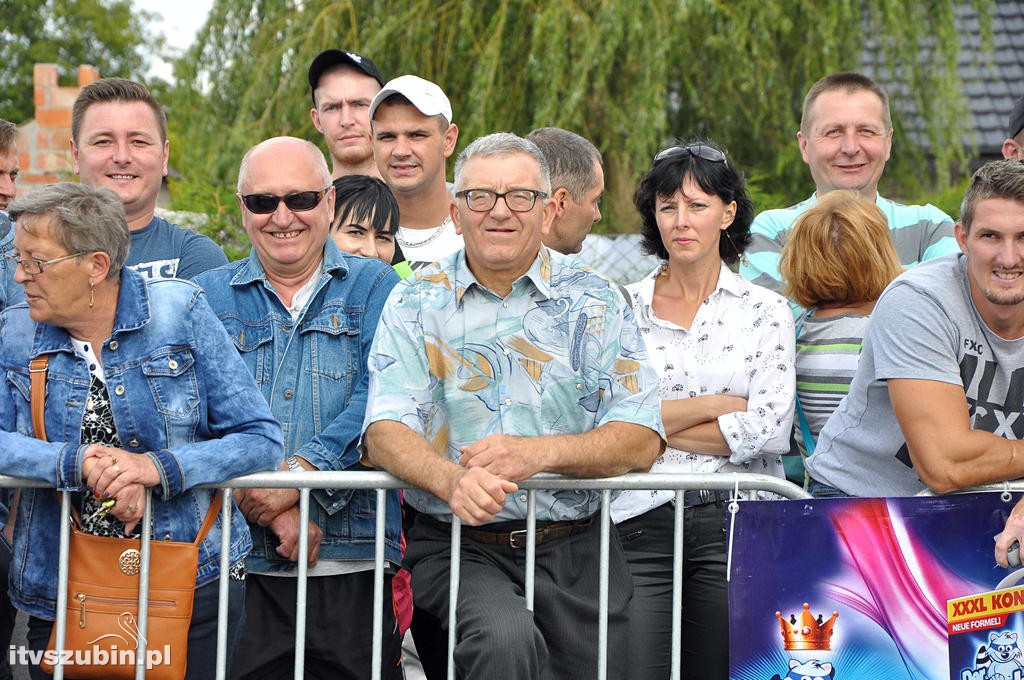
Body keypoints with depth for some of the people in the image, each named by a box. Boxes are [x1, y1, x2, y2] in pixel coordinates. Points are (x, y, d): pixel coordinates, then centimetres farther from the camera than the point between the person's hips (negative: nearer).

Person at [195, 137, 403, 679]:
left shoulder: (374, 288, 9)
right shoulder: (208, 296, 12)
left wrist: (297, 473, -19)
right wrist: (271, 507, -15)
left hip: (352, 567, 0)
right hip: (241, 568, 1)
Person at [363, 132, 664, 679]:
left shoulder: (592, 301, 5)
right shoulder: (416, 302, 6)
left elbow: (640, 439, -4)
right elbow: (386, 432, -4)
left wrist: (537, 453, -21)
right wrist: (450, 477, -26)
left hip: (574, 549, 2)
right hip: (456, 547, -2)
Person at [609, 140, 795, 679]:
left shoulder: (765, 311, 7)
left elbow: (767, 430, -6)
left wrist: (654, 424, -2)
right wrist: (718, 404, -5)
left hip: (737, 520, 0)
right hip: (642, 521, 0)